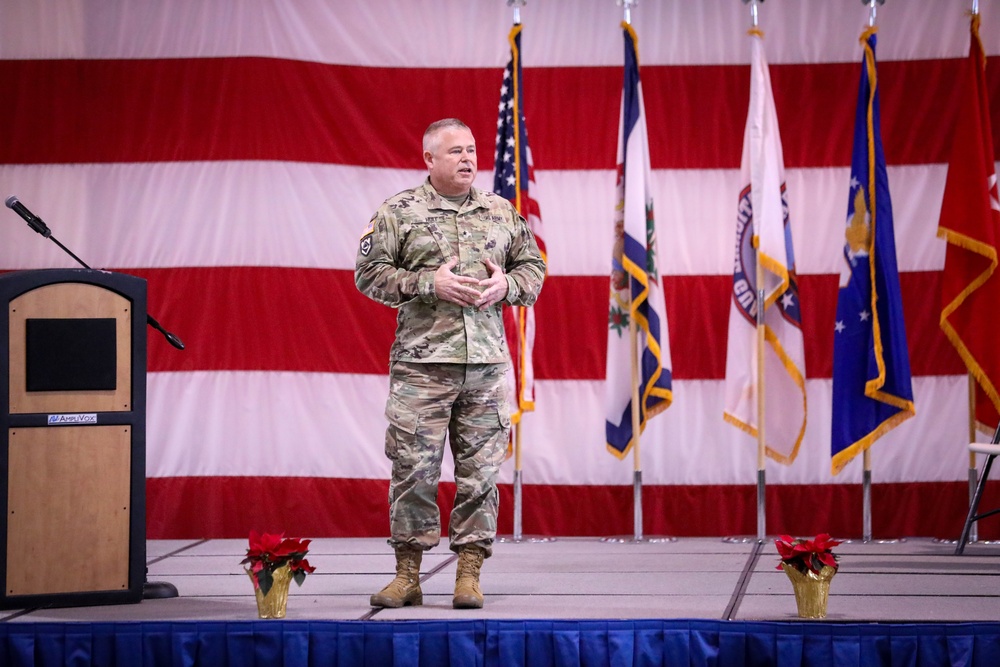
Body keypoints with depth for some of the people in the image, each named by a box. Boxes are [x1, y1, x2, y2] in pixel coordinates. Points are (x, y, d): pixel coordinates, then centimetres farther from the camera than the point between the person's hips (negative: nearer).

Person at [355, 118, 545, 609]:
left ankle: (469, 573, 10)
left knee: (480, 468, 3)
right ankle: (407, 574, 8)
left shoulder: (502, 213, 14)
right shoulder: (398, 213, 3)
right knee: (413, 467, -2)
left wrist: (507, 285, -3)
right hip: (421, 361, -3)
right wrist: (429, 283, -11)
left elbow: (533, 266, 19)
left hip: (487, 364, 3)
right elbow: (369, 273, 0)